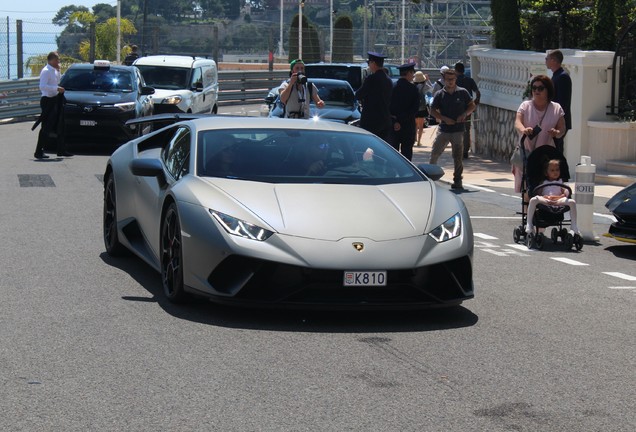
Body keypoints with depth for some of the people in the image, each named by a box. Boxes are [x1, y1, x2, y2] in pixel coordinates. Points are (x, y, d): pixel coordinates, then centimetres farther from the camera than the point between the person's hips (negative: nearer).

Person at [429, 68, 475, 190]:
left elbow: (472, 106, 9)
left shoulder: (462, 92, 2)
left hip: (458, 130, -1)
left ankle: (457, 181, 9)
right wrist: (444, 119, -11)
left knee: (458, 157, 1)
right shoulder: (439, 94, 3)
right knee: (434, 153, 3)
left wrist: (465, 114, -9)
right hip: (443, 129, 1)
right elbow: (433, 110, 3)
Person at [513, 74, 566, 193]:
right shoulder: (525, 106, 2)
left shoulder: (556, 109, 5)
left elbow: (562, 129, 6)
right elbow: (517, 122, -13)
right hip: (525, 151, 0)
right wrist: (523, 130, -37)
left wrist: (557, 133, -20)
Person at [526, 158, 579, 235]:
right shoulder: (543, 183, 21)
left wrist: (559, 197, -15)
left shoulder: (560, 182, 23)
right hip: (544, 201, -1)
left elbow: (566, 192, 6)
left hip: (558, 201, 1)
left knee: (572, 202, -24)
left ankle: (574, 226, -19)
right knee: (533, 200, -32)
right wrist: (545, 197, -17)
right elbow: (538, 193, 6)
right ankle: (529, 225, -30)